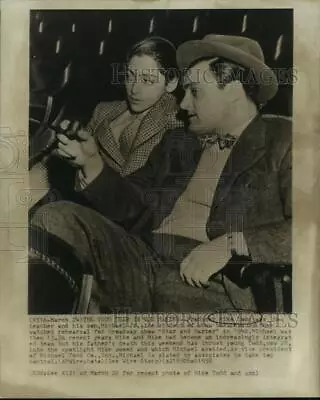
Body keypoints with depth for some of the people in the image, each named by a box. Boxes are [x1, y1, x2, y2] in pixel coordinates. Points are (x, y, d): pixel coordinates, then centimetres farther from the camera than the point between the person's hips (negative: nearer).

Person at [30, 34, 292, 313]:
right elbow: (129, 202, 22)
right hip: (142, 259, 5)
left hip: (212, 283, -4)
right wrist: (91, 160, 8)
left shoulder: (282, 140, 4)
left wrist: (230, 244, -18)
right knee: (57, 218, -12)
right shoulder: (179, 142, 20)